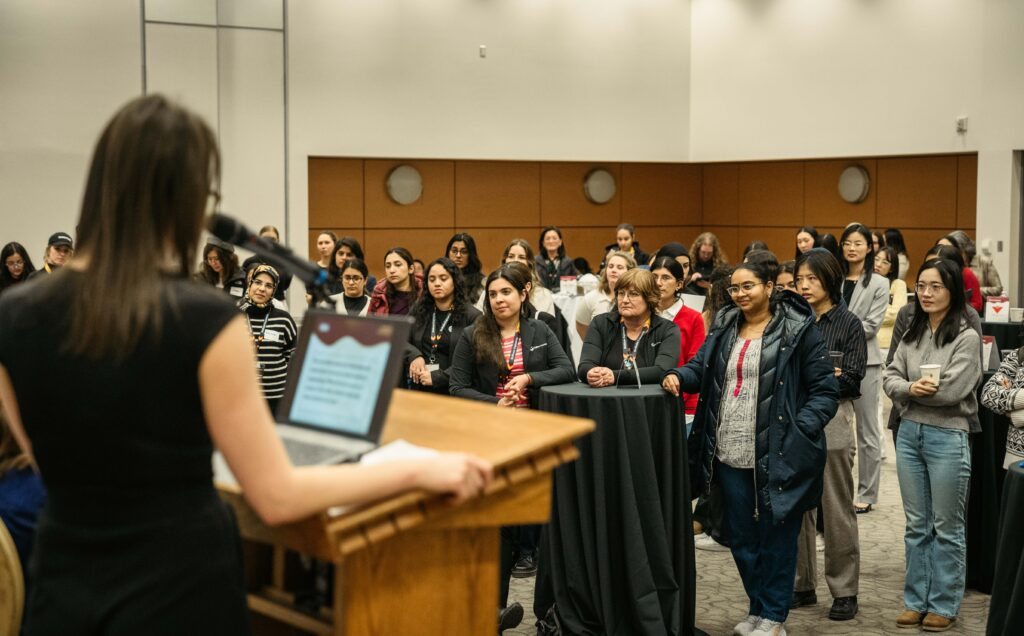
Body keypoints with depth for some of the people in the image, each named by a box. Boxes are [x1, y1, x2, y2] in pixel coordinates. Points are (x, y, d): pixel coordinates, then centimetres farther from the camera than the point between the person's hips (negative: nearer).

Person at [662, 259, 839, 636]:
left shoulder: (797, 330, -6)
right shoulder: (725, 328, 12)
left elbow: (824, 390, -6)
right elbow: (701, 366, 14)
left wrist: (799, 431, -17)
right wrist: (679, 376, -9)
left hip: (776, 455, -6)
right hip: (731, 454, 6)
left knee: (776, 536, 3)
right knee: (740, 536, 13)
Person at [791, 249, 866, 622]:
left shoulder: (848, 324, -2)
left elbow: (851, 380, -7)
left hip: (832, 422, -4)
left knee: (837, 511, 3)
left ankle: (844, 591, 12)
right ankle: (803, 585, 20)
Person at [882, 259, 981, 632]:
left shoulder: (967, 337, -9)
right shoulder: (912, 334, 9)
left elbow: (951, 390, -18)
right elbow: (891, 378, 2)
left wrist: (908, 390, -5)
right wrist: (911, 387, -19)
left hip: (948, 437, -6)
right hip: (909, 433, 6)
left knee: (947, 528, 5)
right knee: (916, 525, 13)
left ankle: (944, 606, 15)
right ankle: (916, 601, 22)